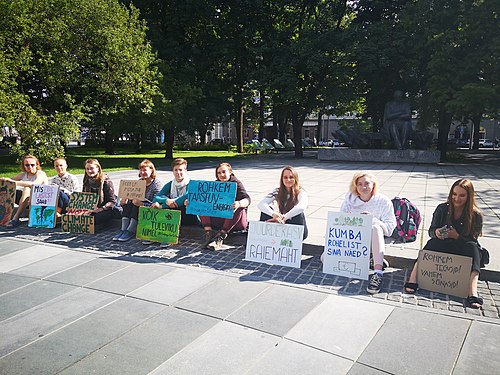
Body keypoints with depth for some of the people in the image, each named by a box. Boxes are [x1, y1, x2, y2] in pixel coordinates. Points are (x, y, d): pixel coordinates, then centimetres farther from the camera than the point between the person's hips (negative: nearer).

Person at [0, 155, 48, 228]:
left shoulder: (41, 174, -8)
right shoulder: (23, 175, 13)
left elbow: (34, 184, -28)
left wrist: (14, 182, -33)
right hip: (27, 202, 6)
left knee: (27, 189, -33)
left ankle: (16, 219, -38)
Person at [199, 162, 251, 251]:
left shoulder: (236, 183, -4)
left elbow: (247, 199, -21)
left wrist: (238, 203, -45)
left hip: (235, 221, -4)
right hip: (218, 219, 4)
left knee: (239, 208, -33)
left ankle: (220, 237, -35)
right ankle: (208, 233, -27)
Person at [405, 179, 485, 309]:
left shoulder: (476, 215, -3)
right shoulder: (442, 209, 1)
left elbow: (472, 240, -6)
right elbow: (431, 231, 2)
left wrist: (457, 236, -25)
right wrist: (436, 232, -23)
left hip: (463, 251, 0)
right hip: (442, 247, 1)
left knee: (472, 246, -32)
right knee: (432, 242, -31)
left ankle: (473, 293, -47)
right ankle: (413, 279, -46)